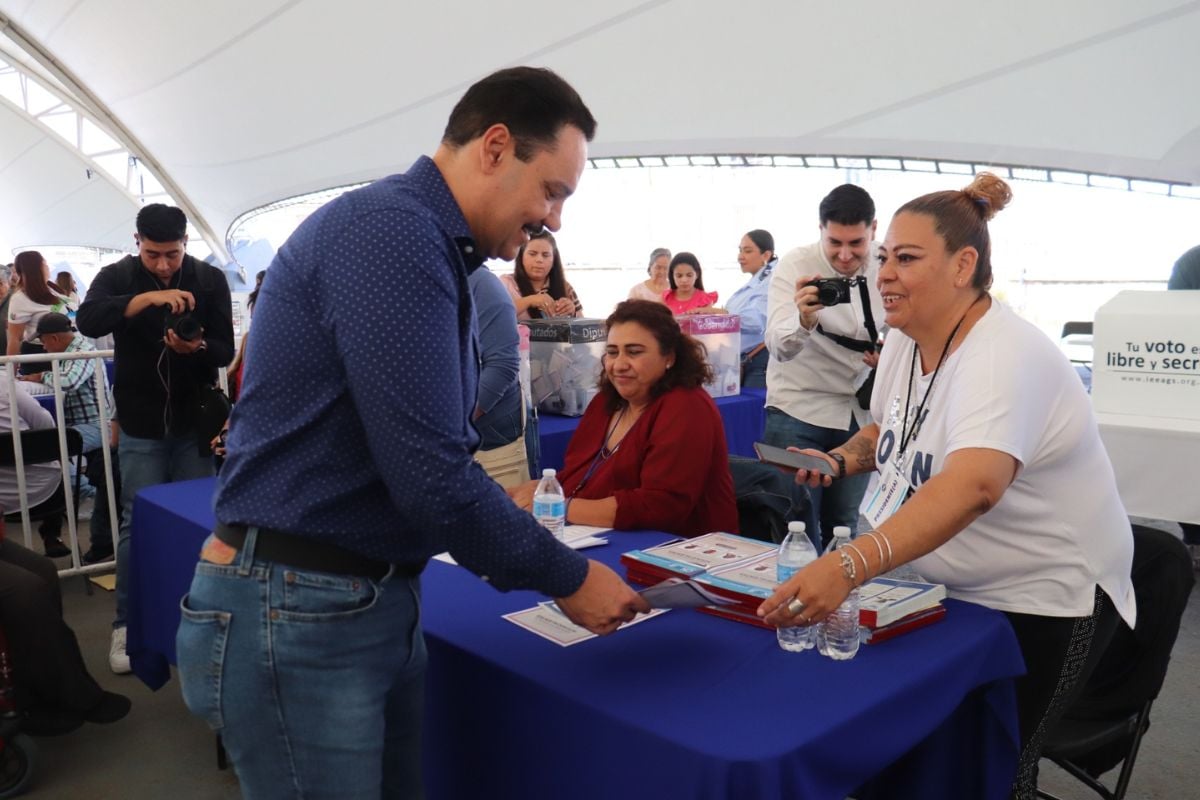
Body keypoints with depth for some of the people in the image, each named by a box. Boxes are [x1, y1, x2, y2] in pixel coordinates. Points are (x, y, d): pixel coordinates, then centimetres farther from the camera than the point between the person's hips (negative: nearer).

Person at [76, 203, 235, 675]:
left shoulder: (210, 280, -2)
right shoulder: (118, 276, -4)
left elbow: (226, 352, -4)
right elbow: (87, 320, -24)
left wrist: (196, 348, -26)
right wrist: (150, 297, -36)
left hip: (195, 422, 1)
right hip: (141, 426, -1)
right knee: (138, 523, 2)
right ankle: (126, 624, 15)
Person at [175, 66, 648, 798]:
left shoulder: (429, 245, 13)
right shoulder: (393, 229, -19)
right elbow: (430, 474, -25)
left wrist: (543, 557, 9)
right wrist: (567, 577, -11)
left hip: (380, 598, 9)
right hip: (295, 611, -9)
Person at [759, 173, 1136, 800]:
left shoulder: (1005, 358, -27)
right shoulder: (903, 341, -1)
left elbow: (972, 486, -45)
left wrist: (849, 566, -56)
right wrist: (840, 460, -4)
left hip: (1037, 603, -7)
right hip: (936, 584, 7)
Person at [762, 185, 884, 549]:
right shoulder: (795, 265, -14)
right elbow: (779, 347, -25)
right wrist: (804, 320, -47)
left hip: (859, 413, 4)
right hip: (799, 410, -4)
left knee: (845, 527, 12)